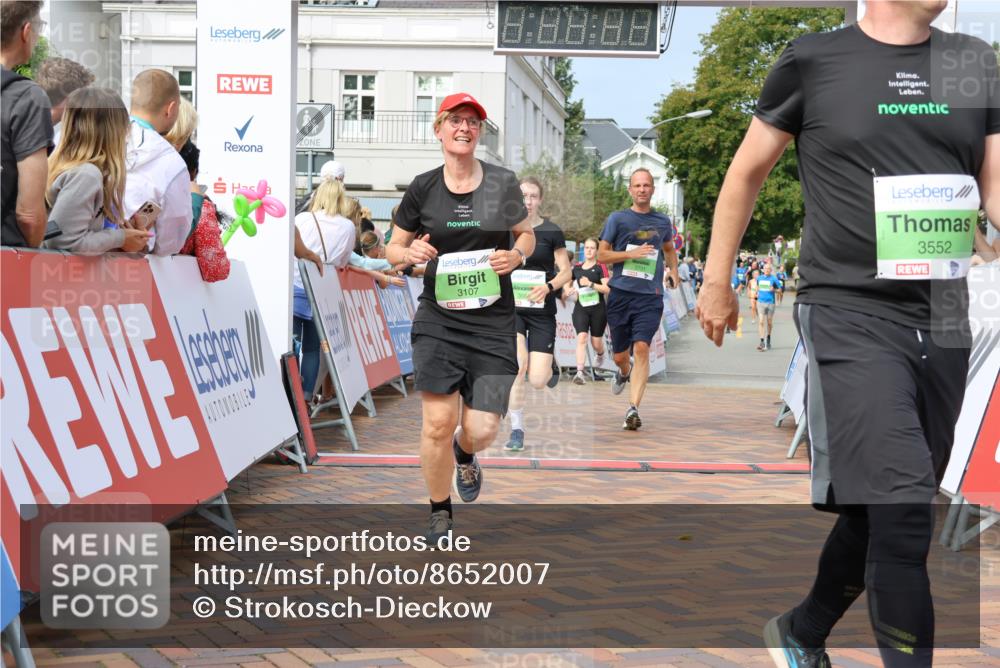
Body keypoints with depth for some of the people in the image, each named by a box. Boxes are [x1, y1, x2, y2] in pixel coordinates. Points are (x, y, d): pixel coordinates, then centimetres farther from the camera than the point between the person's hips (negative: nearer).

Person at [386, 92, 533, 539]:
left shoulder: (503, 183, 2)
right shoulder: (423, 188, 1)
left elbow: (526, 234, 16)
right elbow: (393, 248, 10)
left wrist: (517, 255, -7)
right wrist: (409, 253, -13)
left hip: (493, 323, 1)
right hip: (439, 321, 0)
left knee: (483, 429, -4)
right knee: (438, 423, -7)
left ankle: (465, 454, 35)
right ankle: (440, 513, 15)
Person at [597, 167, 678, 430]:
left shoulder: (662, 221, 12)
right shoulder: (617, 218, 4)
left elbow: (669, 249, 32)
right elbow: (602, 255, 2)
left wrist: (673, 270, 15)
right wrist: (631, 254, -12)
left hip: (650, 296, 0)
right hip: (620, 293, 0)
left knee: (641, 348, -18)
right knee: (619, 356, 9)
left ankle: (633, 409, -21)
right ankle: (624, 372, 47)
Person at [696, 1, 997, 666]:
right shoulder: (813, 61, -1)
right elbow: (746, 172, 9)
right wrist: (716, 283, 11)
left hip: (944, 323, 5)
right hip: (850, 317, -5)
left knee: (877, 513, 15)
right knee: (901, 516, -16)